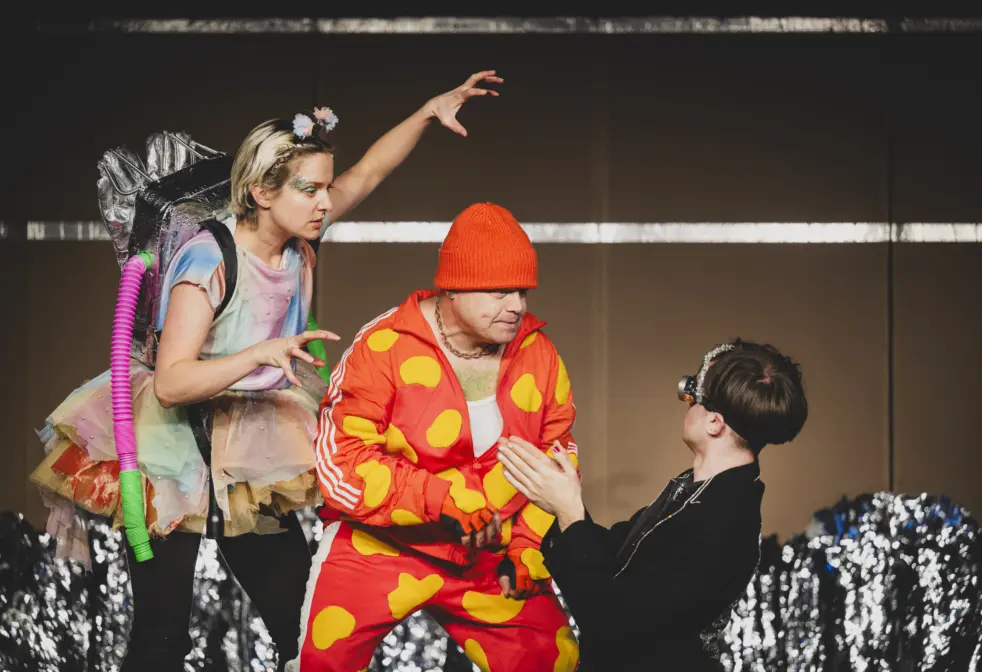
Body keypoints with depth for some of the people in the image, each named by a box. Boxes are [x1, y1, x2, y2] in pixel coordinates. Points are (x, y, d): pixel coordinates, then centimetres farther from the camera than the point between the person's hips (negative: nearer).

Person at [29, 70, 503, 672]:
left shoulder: (298, 244, -2)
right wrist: (260, 354, -41)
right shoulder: (208, 259, -22)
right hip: (179, 452, -7)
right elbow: (170, 382, -29)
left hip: (252, 457, 7)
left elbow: (368, 173, 8)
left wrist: (431, 111, -3)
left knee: (294, 615, 5)